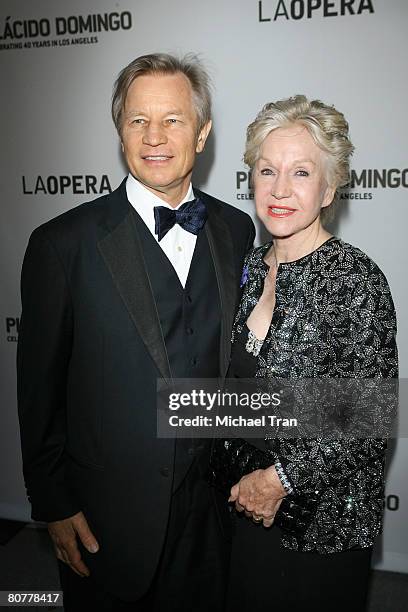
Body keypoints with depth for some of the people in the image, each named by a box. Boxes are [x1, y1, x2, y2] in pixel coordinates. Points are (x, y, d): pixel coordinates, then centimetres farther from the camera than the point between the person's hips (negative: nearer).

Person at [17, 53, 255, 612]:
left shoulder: (235, 230, -1)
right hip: (106, 518, -3)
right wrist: (54, 506, -5)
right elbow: (39, 389, -8)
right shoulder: (63, 243, -13)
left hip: (210, 505, 4)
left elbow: (237, 358, 7)